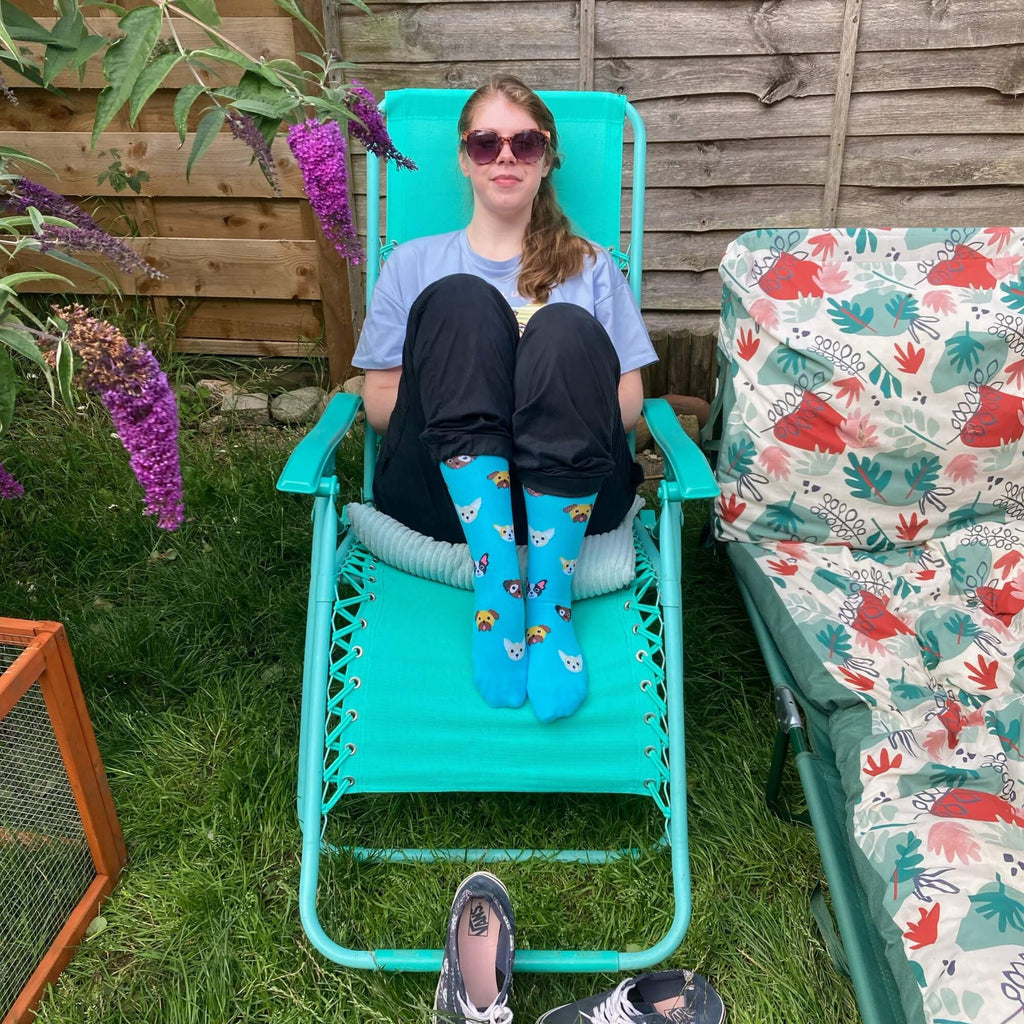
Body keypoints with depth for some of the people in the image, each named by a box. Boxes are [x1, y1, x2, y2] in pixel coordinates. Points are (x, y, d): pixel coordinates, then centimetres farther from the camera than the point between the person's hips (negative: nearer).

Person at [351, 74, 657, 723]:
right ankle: (496, 583, -31)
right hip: (444, 491, 0)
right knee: (461, 300, -22)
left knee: (565, 329, -27)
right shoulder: (415, 264, 21)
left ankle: (550, 600, -29)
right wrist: (461, 392, -6)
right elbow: (378, 402, 12)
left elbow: (629, 403, 11)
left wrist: (560, 402, -9)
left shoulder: (590, 266, 21)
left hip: (568, 496, 0)